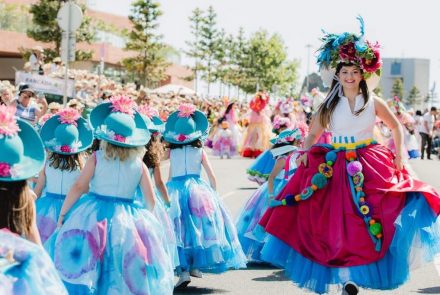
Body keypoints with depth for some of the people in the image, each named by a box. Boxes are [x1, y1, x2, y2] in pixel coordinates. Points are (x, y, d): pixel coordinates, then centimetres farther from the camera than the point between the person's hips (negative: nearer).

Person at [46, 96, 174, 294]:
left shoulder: (97, 158, -6)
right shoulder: (139, 164, 0)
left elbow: (78, 187, -8)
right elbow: (151, 200, 2)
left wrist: (62, 214, 1)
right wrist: (147, 218, 22)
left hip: (93, 217, -2)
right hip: (126, 219, 2)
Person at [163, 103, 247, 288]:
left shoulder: (173, 151, 2)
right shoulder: (199, 151, 1)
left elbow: (170, 177, 5)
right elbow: (212, 177, 3)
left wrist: (168, 194, 18)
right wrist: (213, 193, 16)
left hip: (176, 190, 0)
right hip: (198, 190, 0)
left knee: (180, 228, -1)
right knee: (198, 226, 15)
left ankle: (183, 270, -11)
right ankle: (195, 266, 24)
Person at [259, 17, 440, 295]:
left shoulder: (374, 102, 3)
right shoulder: (329, 105, 5)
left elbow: (396, 127, 13)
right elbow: (313, 134, 11)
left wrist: (399, 152, 0)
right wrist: (306, 153, -8)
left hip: (371, 166, -1)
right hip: (336, 169, 1)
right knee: (339, 223, -1)